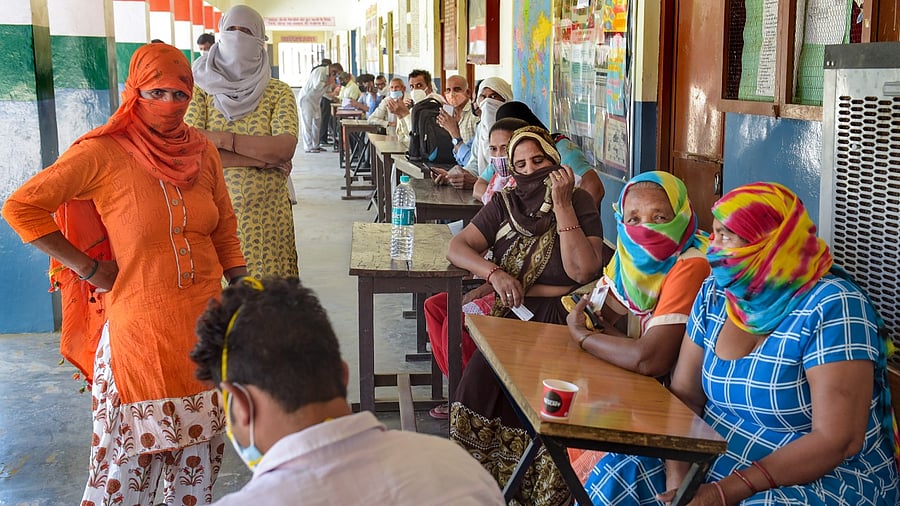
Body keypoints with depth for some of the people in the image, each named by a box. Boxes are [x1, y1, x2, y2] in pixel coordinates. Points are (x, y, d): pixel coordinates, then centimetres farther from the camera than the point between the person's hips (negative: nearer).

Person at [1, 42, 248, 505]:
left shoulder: (201, 151, 4)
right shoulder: (101, 154, -11)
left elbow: (225, 232, 13)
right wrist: (87, 267, -10)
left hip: (205, 316, 5)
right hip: (140, 322, -5)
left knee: (199, 441, 15)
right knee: (136, 447, 6)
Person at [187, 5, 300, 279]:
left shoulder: (278, 92, 4)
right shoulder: (201, 90, 4)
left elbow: (286, 148, -11)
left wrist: (222, 139, -14)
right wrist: (262, 157, -11)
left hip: (266, 214, 0)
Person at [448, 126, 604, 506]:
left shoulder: (580, 203, 3)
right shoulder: (506, 204, 12)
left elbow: (584, 270, -11)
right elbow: (457, 247, 6)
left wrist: (562, 205, -11)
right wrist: (494, 272, -12)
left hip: (560, 317, -3)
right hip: (510, 312, 3)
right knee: (484, 374, -21)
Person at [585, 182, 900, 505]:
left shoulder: (831, 307, -17)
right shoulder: (714, 293, 2)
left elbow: (838, 440, -22)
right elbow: (684, 393, 2)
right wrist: (677, 478, -15)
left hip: (821, 479, -6)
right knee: (613, 480, -11)